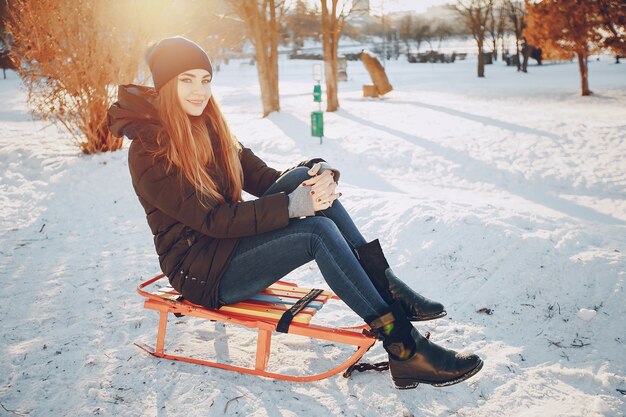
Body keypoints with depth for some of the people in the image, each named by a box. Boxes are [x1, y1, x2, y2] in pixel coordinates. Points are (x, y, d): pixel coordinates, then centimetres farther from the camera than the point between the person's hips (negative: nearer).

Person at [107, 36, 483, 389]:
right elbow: (214, 219, -22)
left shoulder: (209, 127, 9)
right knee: (318, 231, -27)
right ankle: (404, 349, -26)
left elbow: (265, 179, 3)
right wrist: (293, 206, -30)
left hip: (233, 244, 7)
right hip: (200, 270, -7)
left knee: (302, 176, -17)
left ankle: (386, 287, -19)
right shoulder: (149, 152, -16)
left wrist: (319, 174, -18)